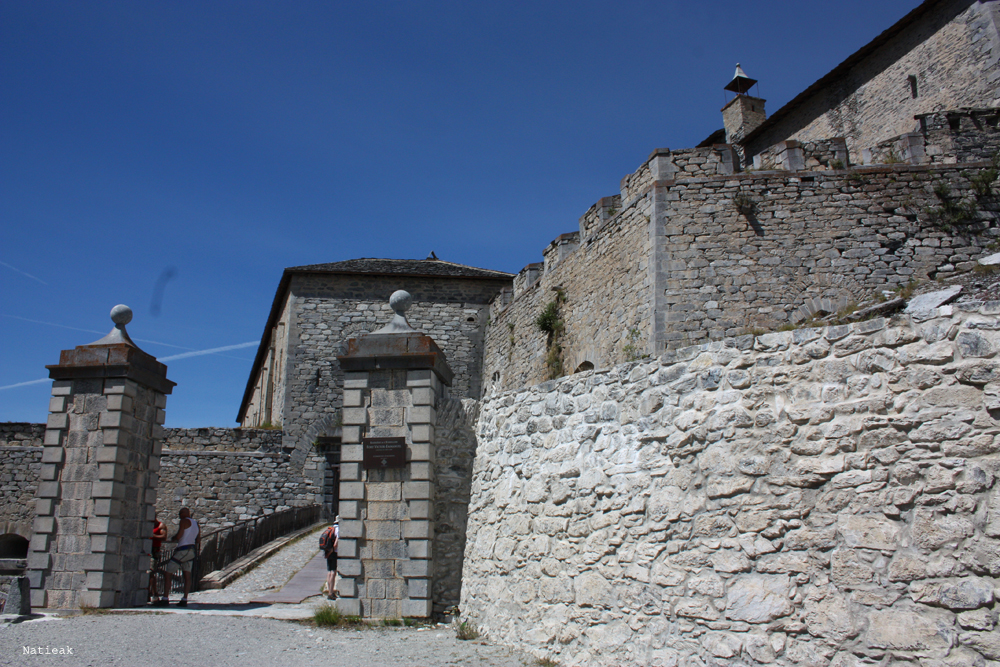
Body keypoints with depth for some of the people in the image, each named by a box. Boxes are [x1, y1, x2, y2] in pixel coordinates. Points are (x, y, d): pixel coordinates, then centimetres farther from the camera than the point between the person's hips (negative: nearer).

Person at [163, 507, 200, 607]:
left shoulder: (184, 521, -6)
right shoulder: (196, 524, 19)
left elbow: (178, 536, -14)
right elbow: (198, 540, 18)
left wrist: (173, 539, 6)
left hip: (183, 549, -8)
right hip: (192, 551, 8)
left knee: (169, 573, -2)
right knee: (187, 576, 4)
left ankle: (166, 598, -6)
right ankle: (184, 600, -1)